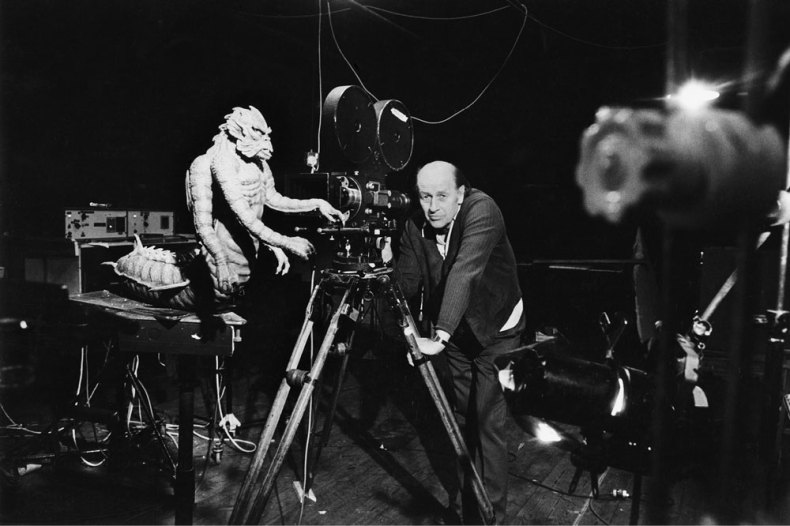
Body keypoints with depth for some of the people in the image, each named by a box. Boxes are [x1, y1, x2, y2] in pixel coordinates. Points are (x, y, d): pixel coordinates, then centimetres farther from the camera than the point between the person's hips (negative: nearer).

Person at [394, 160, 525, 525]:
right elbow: (407, 283, -8)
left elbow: (464, 273, -40)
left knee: (488, 421, -8)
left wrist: (441, 335, -48)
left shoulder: (482, 211, -27)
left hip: (495, 328, -5)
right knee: (461, 416, 13)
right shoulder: (414, 227, -10)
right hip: (457, 330, 5)